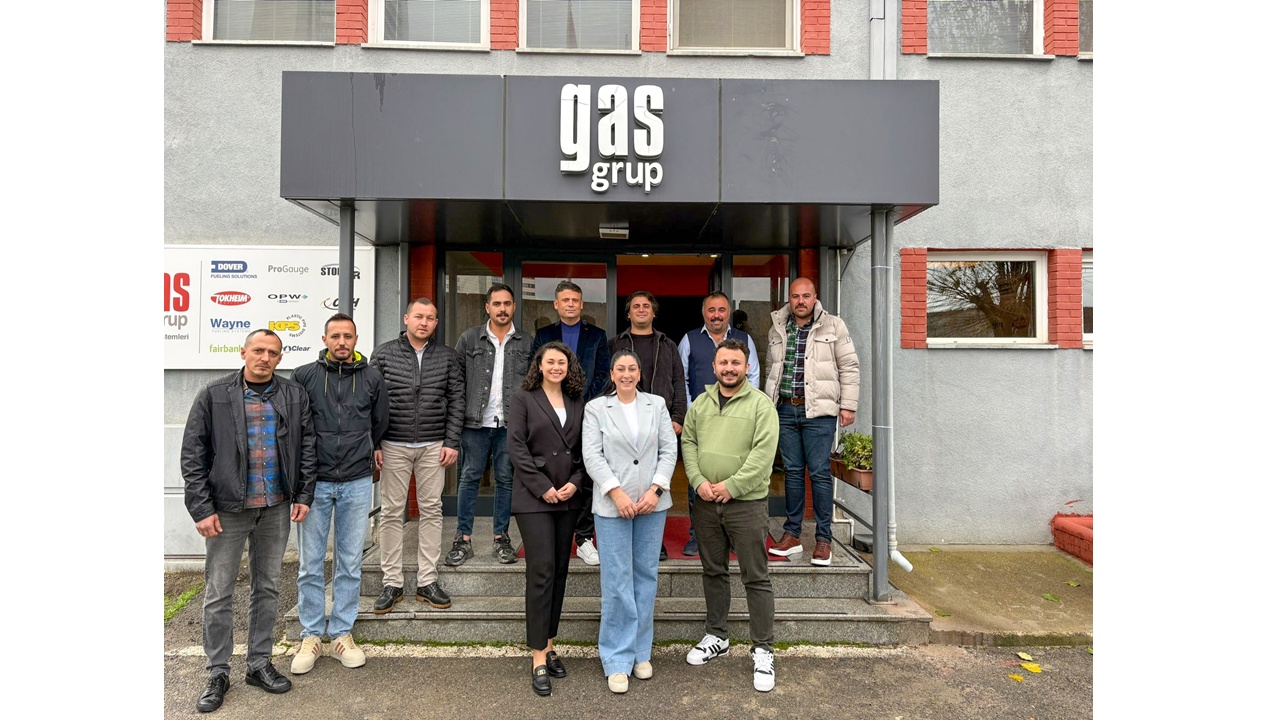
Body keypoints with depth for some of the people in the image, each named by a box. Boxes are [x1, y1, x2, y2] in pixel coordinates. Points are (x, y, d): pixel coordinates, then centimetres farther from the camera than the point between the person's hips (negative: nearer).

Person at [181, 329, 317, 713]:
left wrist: (304, 494, 0)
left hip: (276, 509, 2)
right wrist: (201, 508, -9)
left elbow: (307, 446, 5)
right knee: (218, 594, 7)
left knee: (267, 588, 13)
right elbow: (193, 455, -4)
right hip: (227, 509, -2)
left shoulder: (294, 395, 2)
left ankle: (259, 664, 27)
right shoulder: (214, 395, -4)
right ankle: (217, 674, 22)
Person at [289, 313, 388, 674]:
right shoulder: (304, 376, -1)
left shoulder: (371, 377, 2)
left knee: (350, 563, 9)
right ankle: (310, 637, 20)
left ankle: (342, 634, 21)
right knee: (310, 564, 6)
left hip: (357, 483, 1)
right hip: (315, 482, -1)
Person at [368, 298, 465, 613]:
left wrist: (452, 442, -3)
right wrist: (372, 443, -4)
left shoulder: (447, 356, 5)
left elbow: (457, 399, 4)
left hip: (433, 446, 1)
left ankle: (428, 581, 16)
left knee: (432, 510, 5)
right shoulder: (383, 353, 2)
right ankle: (392, 583, 16)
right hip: (393, 445, -1)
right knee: (391, 512, 4)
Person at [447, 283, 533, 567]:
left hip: (511, 424, 1)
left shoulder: (526, 342, 6)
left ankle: (501, 537, 19)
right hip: (476, 423, 0)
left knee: (505, 479, 7)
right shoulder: (469, 339, 5)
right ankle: (463, 540, 13)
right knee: (469, 477, 5)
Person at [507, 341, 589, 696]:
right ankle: (539, 658, 1)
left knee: (560, 571, 9)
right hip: (534, 498, -4)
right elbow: (516, 447, -7)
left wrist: (576, 482, -6)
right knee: (541, 571, -7)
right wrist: (544, 487, -11)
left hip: (569, 497, 4)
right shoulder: (524, 399, 1)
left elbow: (585, 449, 10)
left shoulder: (578, 403, 11)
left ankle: (550, 644, 21)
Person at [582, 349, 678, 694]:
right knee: (616, 580, -1)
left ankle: (641, 652, 24)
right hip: (612, 504, -2)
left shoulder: (657, 404, 9)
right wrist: (617, 492, -14)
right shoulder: (596, 408, 3)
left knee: (646, 576, 10)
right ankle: (617, 660, 11)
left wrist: (656, 489, -8)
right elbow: (592, 455, -5)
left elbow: (668, 450, 4)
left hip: (652, 503, 3)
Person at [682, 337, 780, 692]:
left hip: (746, 503, -4)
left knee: (756, 578, 3)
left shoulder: (760, 404, -6)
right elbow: (688, 443, 7)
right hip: (705, 503, 5)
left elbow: (763, 452, -14)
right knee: (713, 572, 17)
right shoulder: (700, 403, 9)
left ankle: (762, 649, 16)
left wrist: (731, 485, -18)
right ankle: (716, 636, 33)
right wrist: (699, 482, -8)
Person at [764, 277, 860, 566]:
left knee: (819, 473, -2)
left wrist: (848, 405, -3)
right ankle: (792, 534, 19)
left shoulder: (833, 326, 0)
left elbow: (849, 368, 1)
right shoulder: (777, 329, 11)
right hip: (785, 409, 4)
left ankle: (823, 539, 9)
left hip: (818, 410, -4)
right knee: (792, 471, 10)